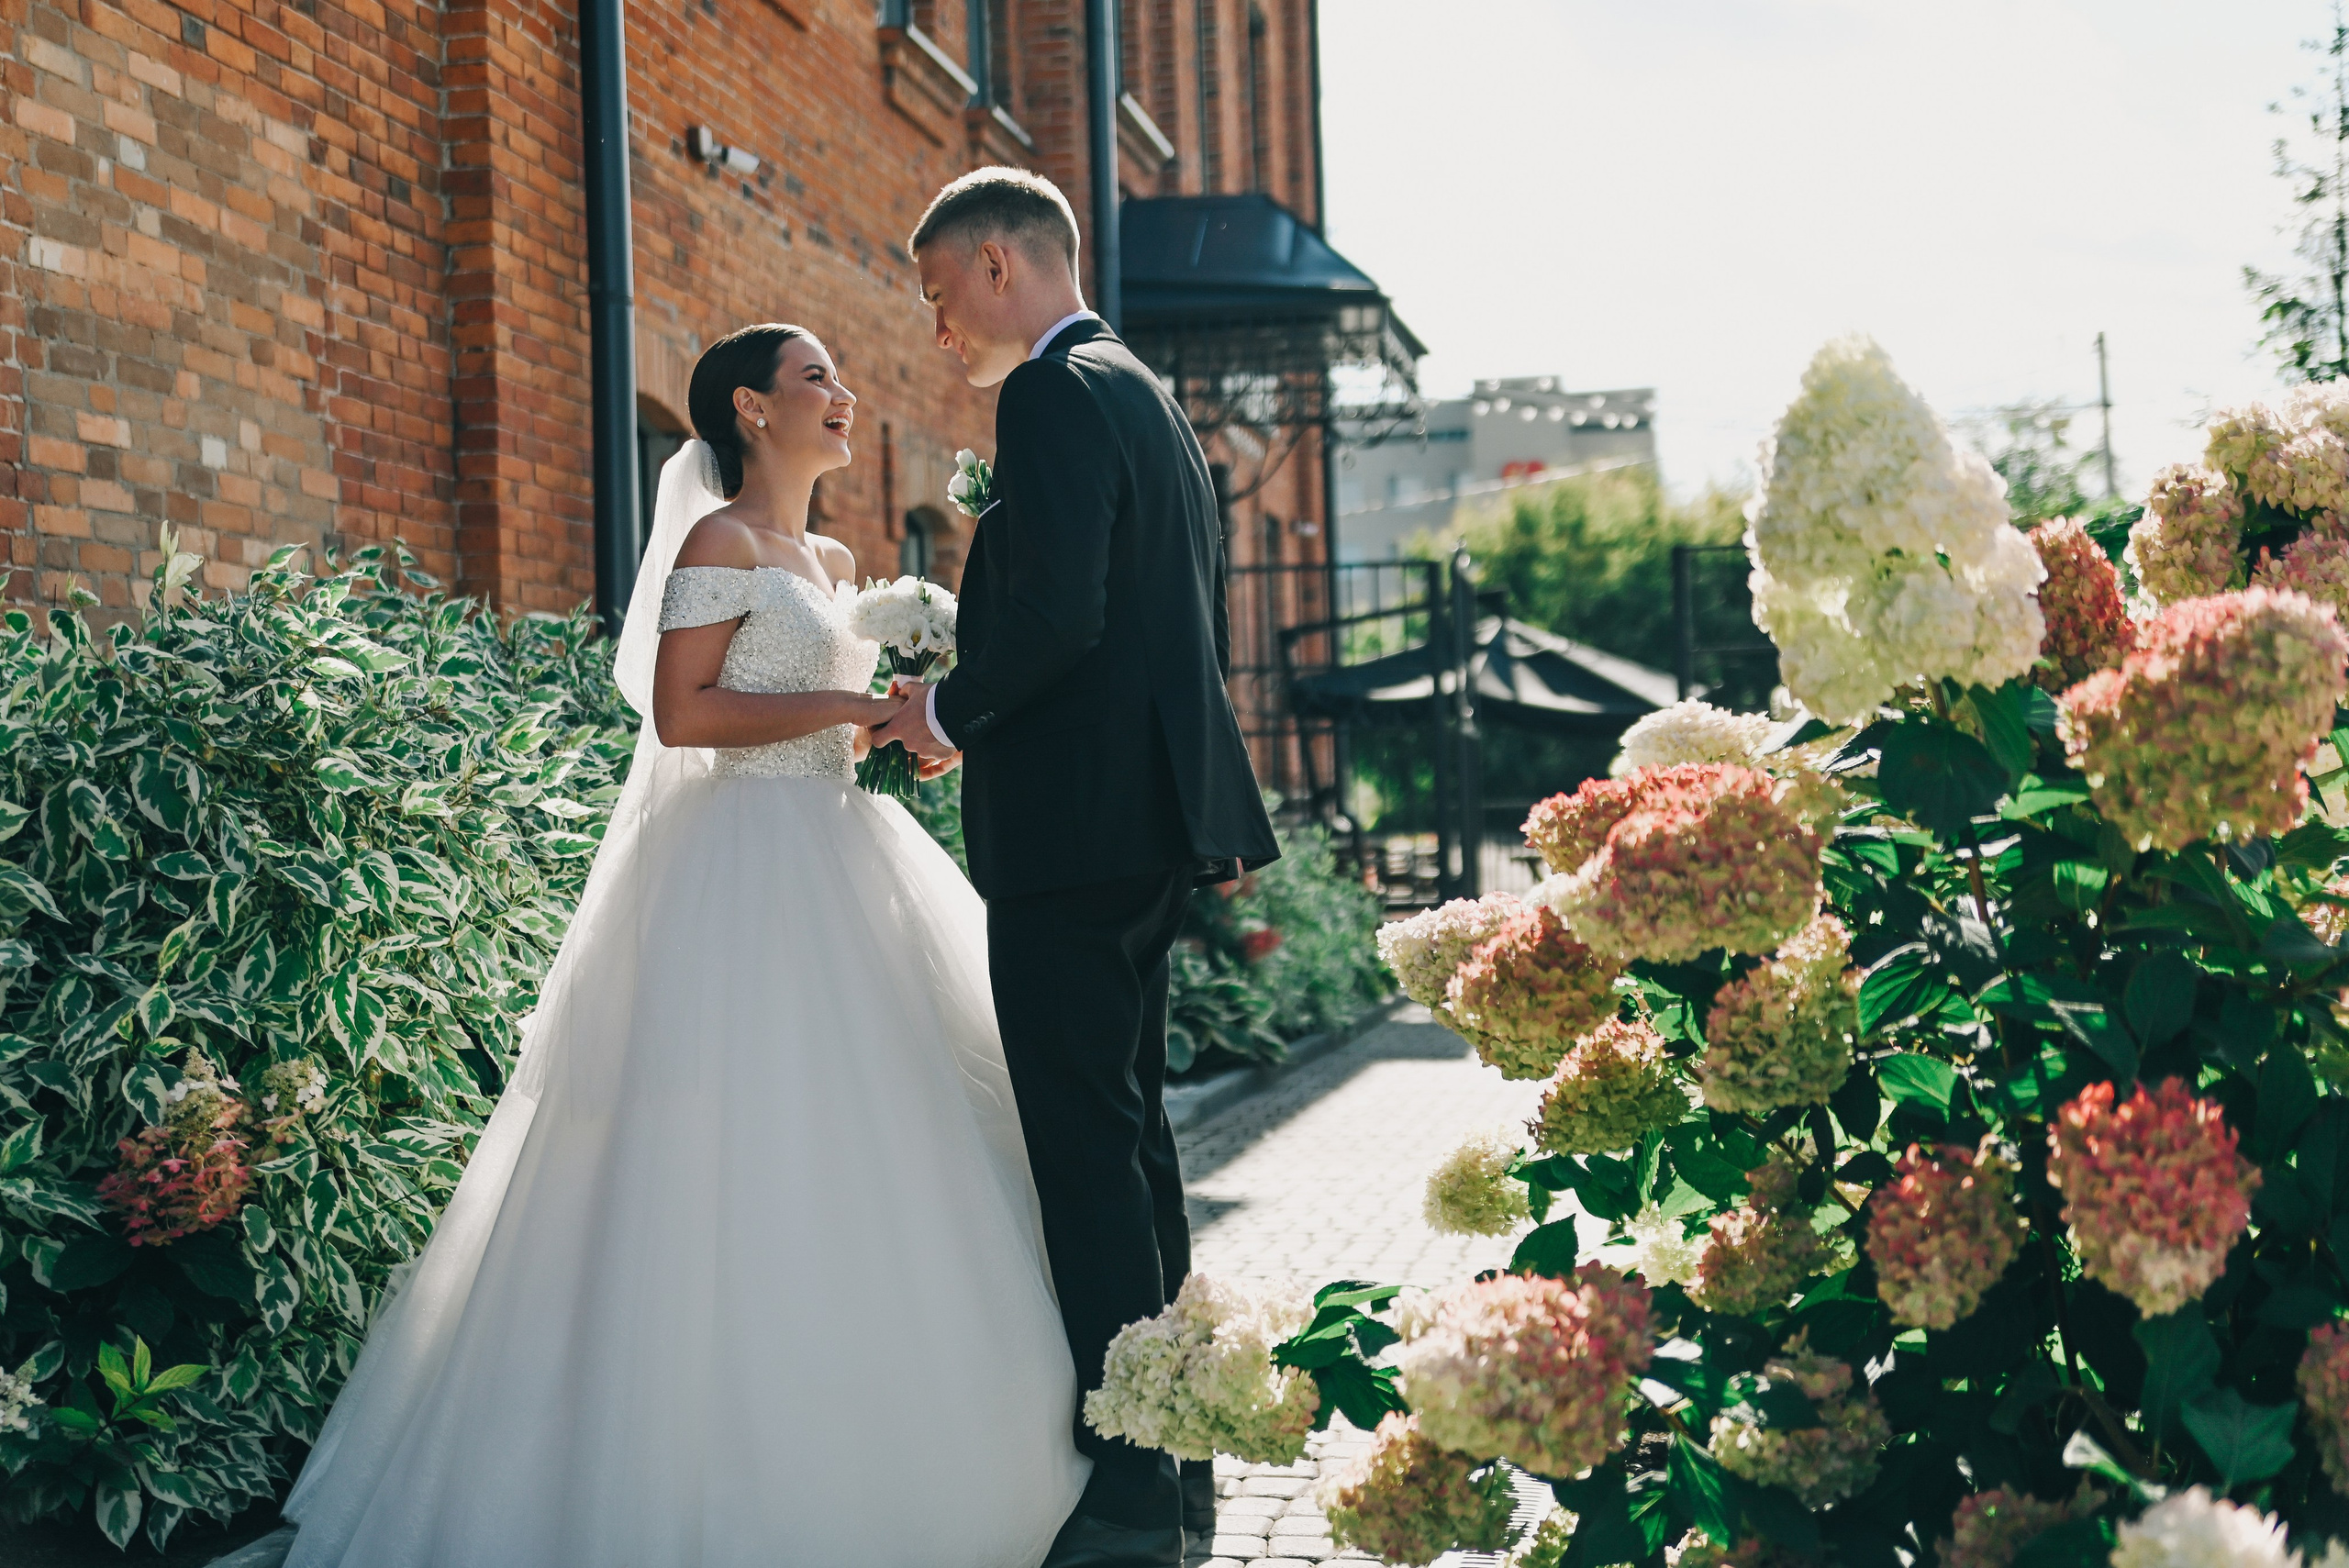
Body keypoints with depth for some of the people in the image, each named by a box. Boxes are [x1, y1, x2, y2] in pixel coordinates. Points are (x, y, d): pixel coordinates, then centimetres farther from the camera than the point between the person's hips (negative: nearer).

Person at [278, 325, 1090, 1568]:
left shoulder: (832, 561, 19)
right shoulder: (720, 542, -6)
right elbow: (681, 713, -15)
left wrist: (899, 723, 5)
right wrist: (849, 705, -15)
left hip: (835, 857, 9)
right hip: (744, 871, -9)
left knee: (858, 1144, 7)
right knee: (744, 1161, -9)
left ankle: (856, 1453, 14)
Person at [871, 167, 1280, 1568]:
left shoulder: (1057, 396, -12)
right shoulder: (1152, 400, 19)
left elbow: (1052, 614, -23)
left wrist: (946, 713, -7)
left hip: (1073, 823, -10)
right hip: (1157, 815, 10)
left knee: (1086, 1148, -7)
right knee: (1132, 1124, 15)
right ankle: (1179, 1453, 23)